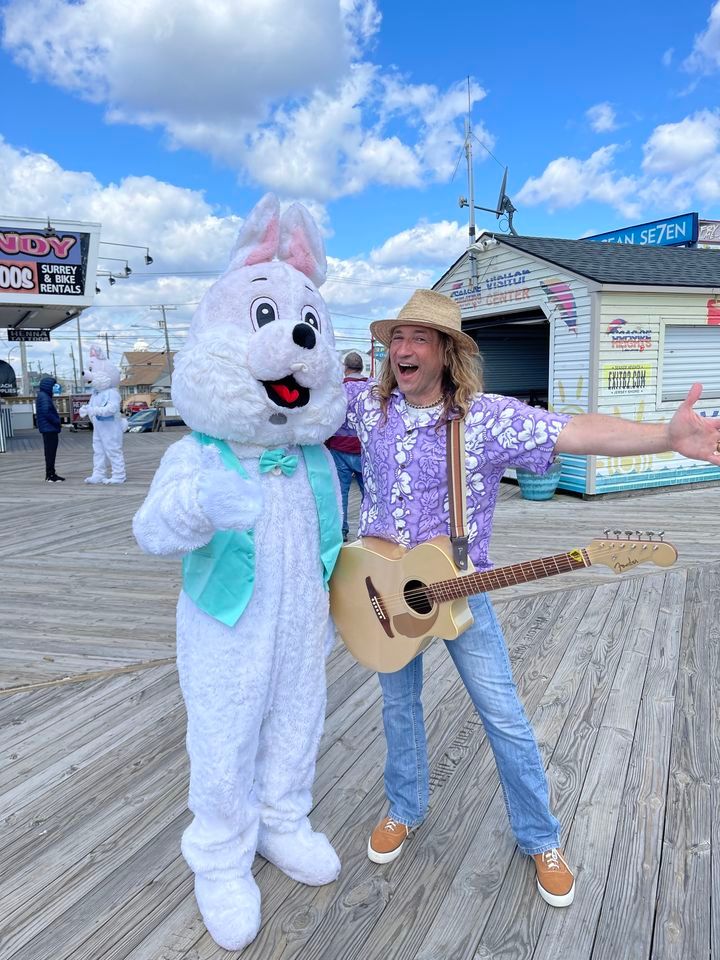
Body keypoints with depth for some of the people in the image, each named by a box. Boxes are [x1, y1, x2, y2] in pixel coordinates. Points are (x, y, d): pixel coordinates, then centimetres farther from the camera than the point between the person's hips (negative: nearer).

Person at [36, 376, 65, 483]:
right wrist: (57, 422, -14)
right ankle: (50, 475, -4)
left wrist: (57, 422, 11)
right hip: (49, 429, -10)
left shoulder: (43, 396, 17)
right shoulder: (44, 397, -14)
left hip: (49, 429, 10)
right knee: (50, 452, -6)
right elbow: (46, 412, -23)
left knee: (50, 452, 14)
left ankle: (50, 474, 21)